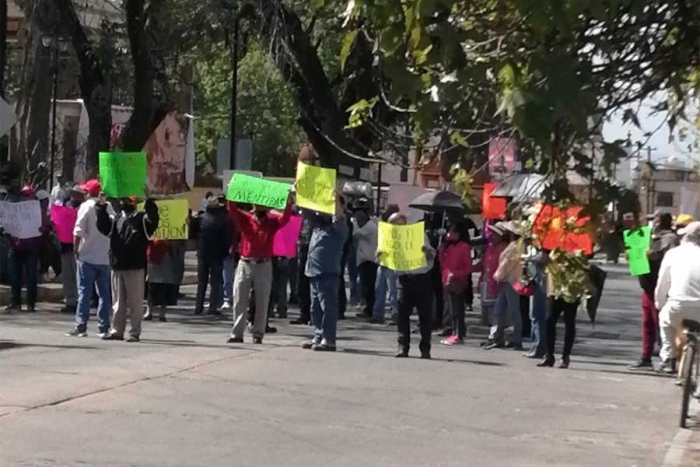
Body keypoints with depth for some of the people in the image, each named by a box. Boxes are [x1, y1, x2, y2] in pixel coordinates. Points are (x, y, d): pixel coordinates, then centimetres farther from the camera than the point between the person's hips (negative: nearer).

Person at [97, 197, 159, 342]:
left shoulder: (141, 219, -2)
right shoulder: (116, 218, 14)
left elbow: (152, 223, -19)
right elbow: (104, 227, 7)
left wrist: (149, 204, -33)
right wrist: (101, 209, -4)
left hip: (135, 267, -6)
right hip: (117, 266, 6)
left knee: (135, 302, 0)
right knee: (118, 302, 12)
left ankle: (135, 333, 5)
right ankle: (116, 330, 19)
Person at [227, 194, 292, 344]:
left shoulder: (272, 221, 2)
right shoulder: (245, 218, 3)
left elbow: (285, 218, -15)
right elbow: (233, 210, -11)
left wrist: (289, 203, -33)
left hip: (264, 266, -1)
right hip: (244, 264, 1)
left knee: (262, 302, 1)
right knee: (239, 301, 2)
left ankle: (258, 334, 7)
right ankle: (237, 334, 6)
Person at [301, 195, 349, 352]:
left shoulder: (339, 227, -4)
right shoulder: (318, 222, 16)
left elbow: (339, 215, -23)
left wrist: (335, 197, -32)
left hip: (328, 274, -8)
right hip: (314, 273, 8)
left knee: (328, 307, -9)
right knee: (316, 308, 12)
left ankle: (328, 340, -10)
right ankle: (318, 336, 19)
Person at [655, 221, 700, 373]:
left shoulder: (673, 253, 8)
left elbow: (662, 283, 12)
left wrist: (659, 304, 28)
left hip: (677, 308, 0)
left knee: (664, 317, 31)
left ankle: (668, 360, 26)